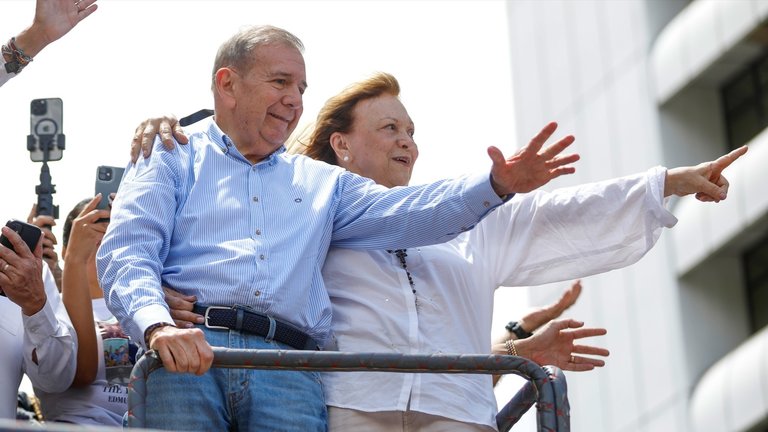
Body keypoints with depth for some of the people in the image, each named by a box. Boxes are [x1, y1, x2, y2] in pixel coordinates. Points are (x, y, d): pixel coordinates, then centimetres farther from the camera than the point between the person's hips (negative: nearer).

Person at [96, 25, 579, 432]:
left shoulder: (321, 181, 30)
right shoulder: (172, 157, 17)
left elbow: (404, 213, 16)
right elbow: (127, 251, 2)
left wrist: (497, 185, -1)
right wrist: (158, 326, -19)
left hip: (290, 371, 3)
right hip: (186, 353, -3)